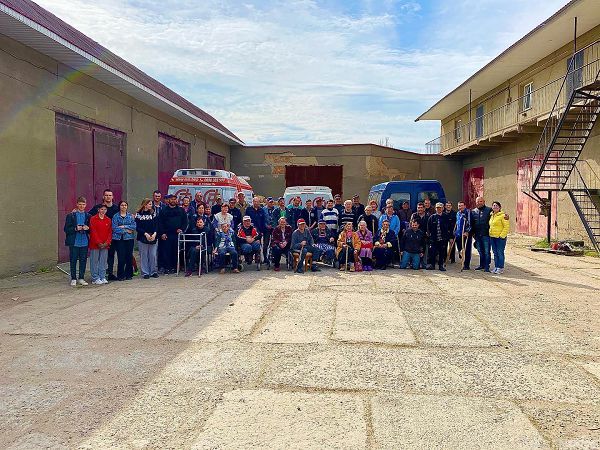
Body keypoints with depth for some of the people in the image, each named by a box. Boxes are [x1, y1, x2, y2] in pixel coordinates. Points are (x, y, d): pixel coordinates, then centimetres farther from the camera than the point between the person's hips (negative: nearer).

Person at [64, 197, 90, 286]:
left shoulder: (88, 216, 8)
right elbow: (66, 229, -3)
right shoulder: (71, 216, 1)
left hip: (84, 242, 2)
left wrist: (87, 228, -10)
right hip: (74, 242, -2)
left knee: (83, 261, 7)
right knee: (73, 261, 4)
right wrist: (76, 229, -17)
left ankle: (81, 278, 17)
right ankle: (73, 279, 14)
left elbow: (90, 230, 11)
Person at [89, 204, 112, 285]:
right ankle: (95, 279, 6)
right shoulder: (93, 219, -2)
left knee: (103, 262, 7)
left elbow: (110, 232, 8)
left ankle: (103, 277, 14)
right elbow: (93, 232, -7)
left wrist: (107, 242, -5)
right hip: (95, 244, -4)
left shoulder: (108, 220, 10)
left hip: (105, 245, 4)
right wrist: (99, 243, -13)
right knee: (95, 262, 1)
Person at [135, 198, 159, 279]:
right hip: (142, 238, -2)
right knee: (144, 255, 2)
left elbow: (156, 225, 3)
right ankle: (145, 273, 9)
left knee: (153, 255, 2)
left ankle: (153, 272, 13)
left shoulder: (153, 213, 9)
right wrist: (145, 234, -14)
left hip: (153, 238, 2)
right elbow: (137, 227, -4)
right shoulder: (138, 214, 1)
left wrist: (154, 234, -13)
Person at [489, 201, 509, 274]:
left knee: (500, 253, -3)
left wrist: (502, 235, -17)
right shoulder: (491, 216, 14)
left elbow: (506, 227, -12)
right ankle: (496, 267, 19)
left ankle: (501, 268, 2)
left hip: (500, 237, -7)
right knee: (495, 253, 12)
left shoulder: (503, 215, -9)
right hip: (492, 237, 7)